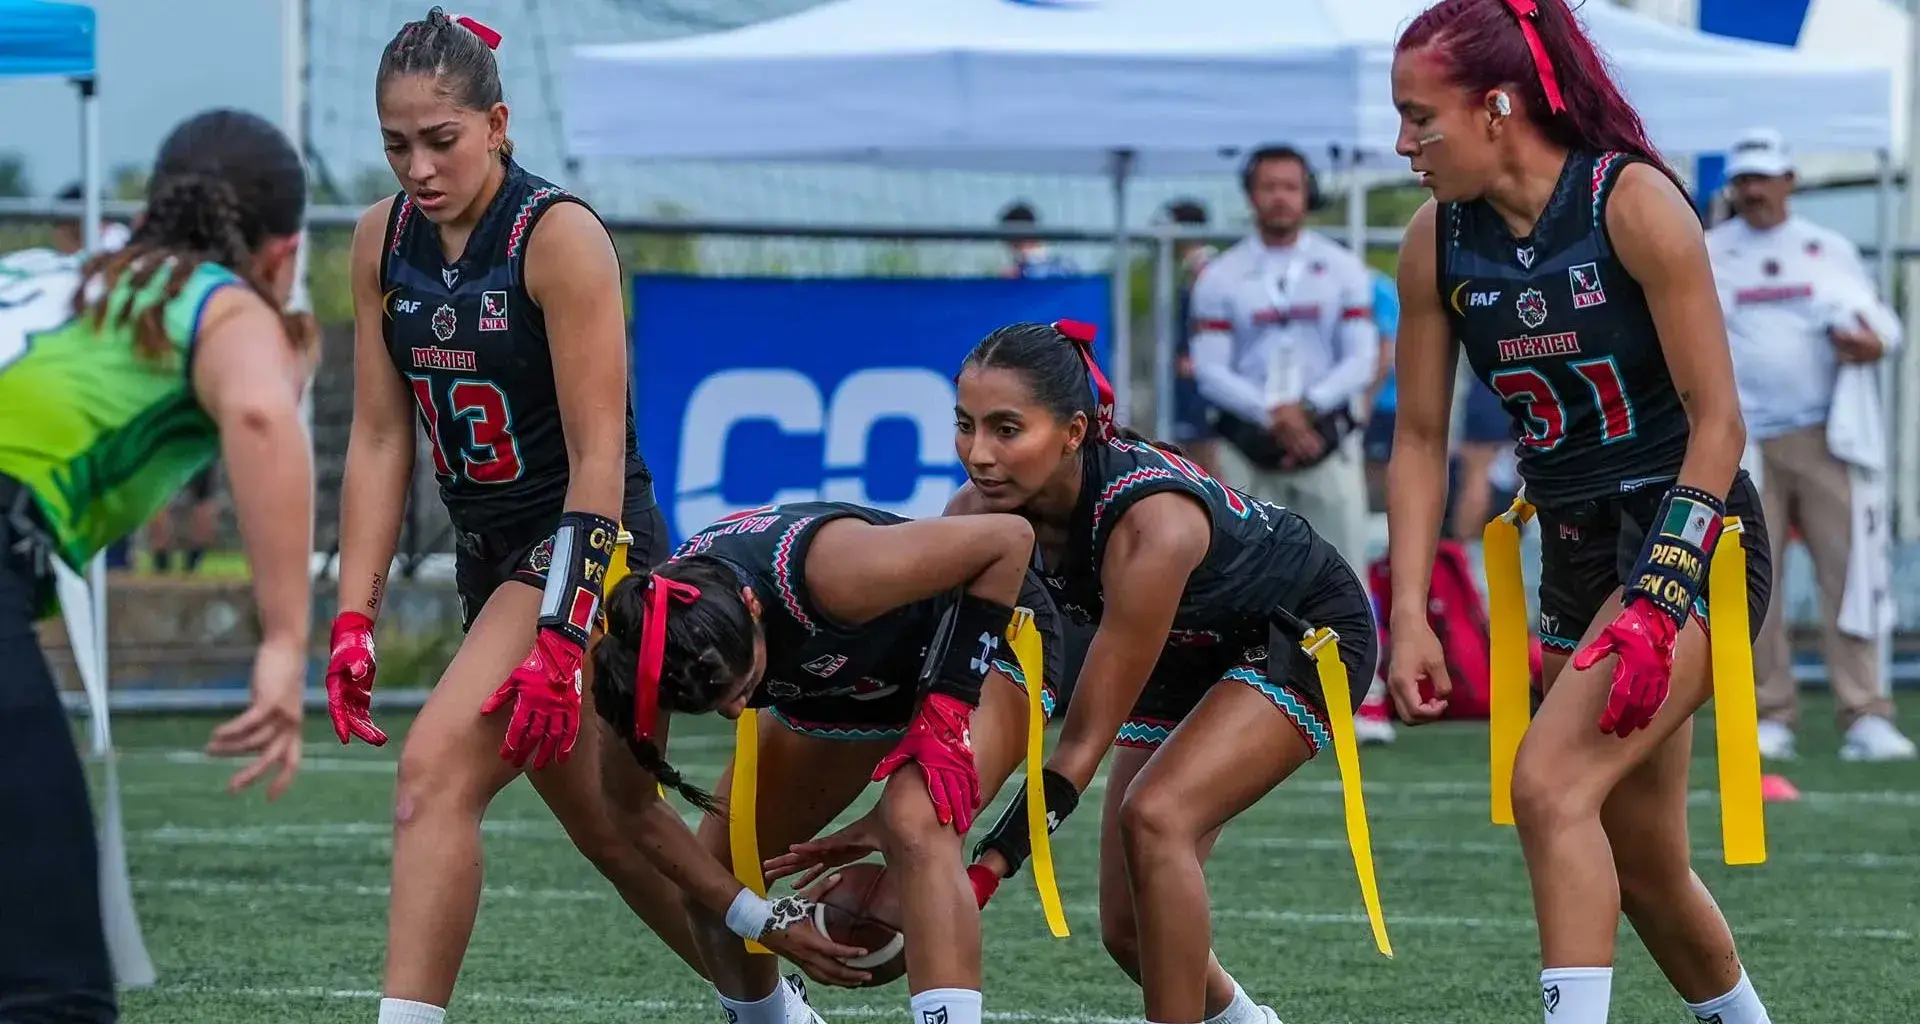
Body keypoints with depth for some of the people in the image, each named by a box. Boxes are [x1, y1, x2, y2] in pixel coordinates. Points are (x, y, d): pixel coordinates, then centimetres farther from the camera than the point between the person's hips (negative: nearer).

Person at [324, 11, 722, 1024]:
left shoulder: (560, 237, -17)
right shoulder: (383, 240, 1)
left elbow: (599, 459, -19)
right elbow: (379, 439, 4)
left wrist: (561, 639, -24)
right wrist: (353, 619, -3)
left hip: (588, 550, -7)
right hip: (490, 552, 7)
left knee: (436, 770, -24)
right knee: (611, 832, 15)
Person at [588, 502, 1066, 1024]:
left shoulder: (826, 573, -42)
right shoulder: (647, 633, -27)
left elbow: (1010, 538, -31)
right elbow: (636, 807, -12)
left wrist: (948, 703, -30)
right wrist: (762, 922, -15)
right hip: (846, 684, 6)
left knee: (918, 830, -34)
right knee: (709, 877, 3)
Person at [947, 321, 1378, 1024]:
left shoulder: (1152, 524, -39)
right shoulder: (977, 516, -22)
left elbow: (1083, 746, -36)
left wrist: (979, 875, -39)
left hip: (1310, 632, -7)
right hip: (1190, 656, 7)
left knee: (1155, 815, -31)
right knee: (1129, 931, 3)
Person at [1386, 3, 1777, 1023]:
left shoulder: (1634, 204, -17)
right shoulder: (1437, 241, -1)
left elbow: (1716, 420, -16)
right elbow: (1420, 438, 6)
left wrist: (1661, 596, -22)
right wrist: (1408, 617, -3)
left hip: (1688, 533, -6)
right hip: (1576, 554, 7)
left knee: (1551, 782, -24)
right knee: (1638, 858, 11)